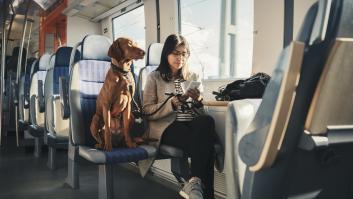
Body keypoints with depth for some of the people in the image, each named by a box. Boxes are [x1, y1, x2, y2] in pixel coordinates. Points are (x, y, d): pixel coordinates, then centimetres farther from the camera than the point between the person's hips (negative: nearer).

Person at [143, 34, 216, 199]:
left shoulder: (194, 77, 21)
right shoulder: (155, 77, 10)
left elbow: (202, 111, 17)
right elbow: (147, 111, 1)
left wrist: (199, 101, -7)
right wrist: (173, 103, -14)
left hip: (194, 123, 4)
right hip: (168, 126, -3)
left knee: (207, 120, -36)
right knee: (204, 144, -35)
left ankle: (195, 183, -36)